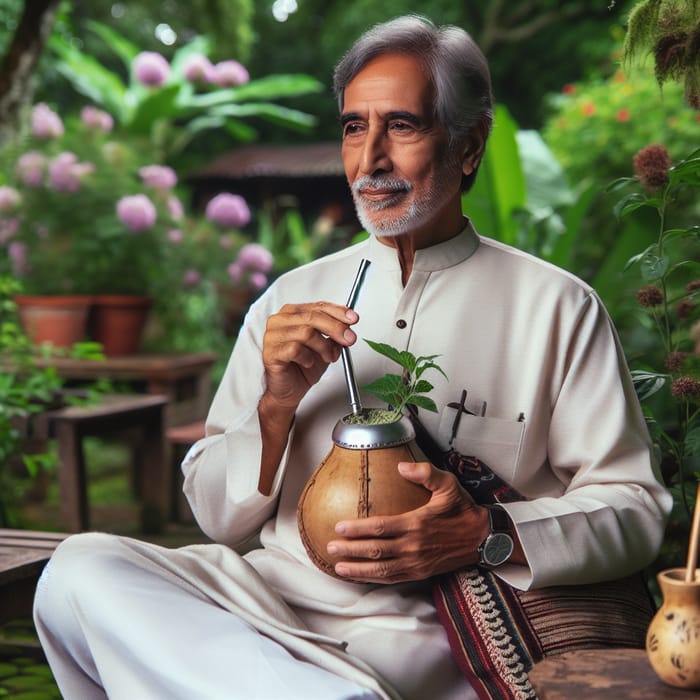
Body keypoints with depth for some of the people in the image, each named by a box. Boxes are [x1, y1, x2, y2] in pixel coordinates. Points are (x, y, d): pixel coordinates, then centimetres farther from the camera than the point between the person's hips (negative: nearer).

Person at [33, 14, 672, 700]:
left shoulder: (556, 307, 5)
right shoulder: (291, 299, 15)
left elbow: (635, 509, 2)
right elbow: (218, 518, 13)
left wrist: (490, 536, -15)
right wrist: (279, 402, -7)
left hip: (424, 629, -5)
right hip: (270, 596, 6)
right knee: (80, 567, -24)